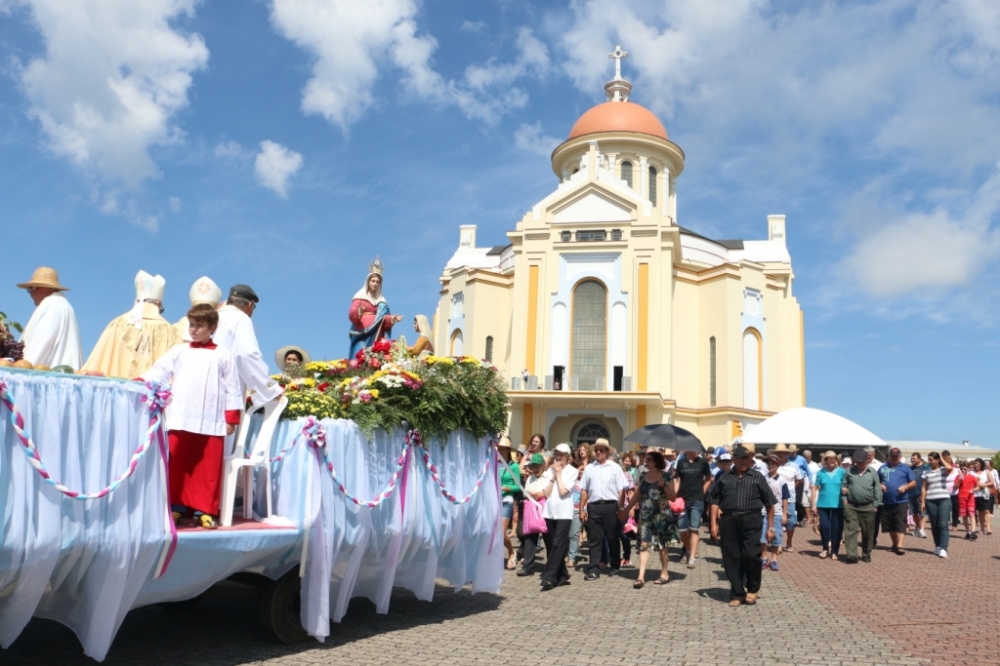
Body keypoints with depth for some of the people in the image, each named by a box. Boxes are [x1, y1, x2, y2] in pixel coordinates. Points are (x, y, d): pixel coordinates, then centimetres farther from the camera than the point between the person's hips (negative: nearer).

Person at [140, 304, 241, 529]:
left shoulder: (223, 356, 7)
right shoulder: (178, 351, 13)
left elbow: (232, 388, 5)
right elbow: (158, 371, 5)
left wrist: (231, 418, 0)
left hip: (211, 423, -2)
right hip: (180, 420, 2)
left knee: (208, 467, 0)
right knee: (177, 464, 4)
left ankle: (204, 510, 8)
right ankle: (176, 506, 15)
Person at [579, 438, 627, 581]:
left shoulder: (615, 467, 3)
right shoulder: (589, 468, 9)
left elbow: (621, 490, 0)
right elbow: (584, 490, 9)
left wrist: (621, 509, -6)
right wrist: (581, 509, 5)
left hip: (610, 506, -2)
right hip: (593, 506, 2)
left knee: (612, 538, 8)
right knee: (594, 539, 4)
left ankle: (615, 567, 22)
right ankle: (593, 569, 7)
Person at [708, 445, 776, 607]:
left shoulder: (757, 477, 6)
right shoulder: (725, 477, 10)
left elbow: (769, 504, 6)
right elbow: (714, 501, 10)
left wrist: (770, 527, 2)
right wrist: (713, 523, 1)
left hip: (751, 520, -2)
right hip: (728, 521, 2)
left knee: (751, 555, -8)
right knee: (731, 559, 4)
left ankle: (752, 589, 18)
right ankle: (737, 594, 17)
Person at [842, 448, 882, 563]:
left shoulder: (872, 472, 5)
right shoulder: (849, 471, 6)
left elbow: (877, 490, 5)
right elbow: (844, 486, 10)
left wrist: (875, 505, 0)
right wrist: (844, 499, -1)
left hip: (868, 507, 0)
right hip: (851, 506, 0)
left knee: (867, 532, 9)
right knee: (851, 530, -7)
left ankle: (866, 554, 23)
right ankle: (852, 555, -10)